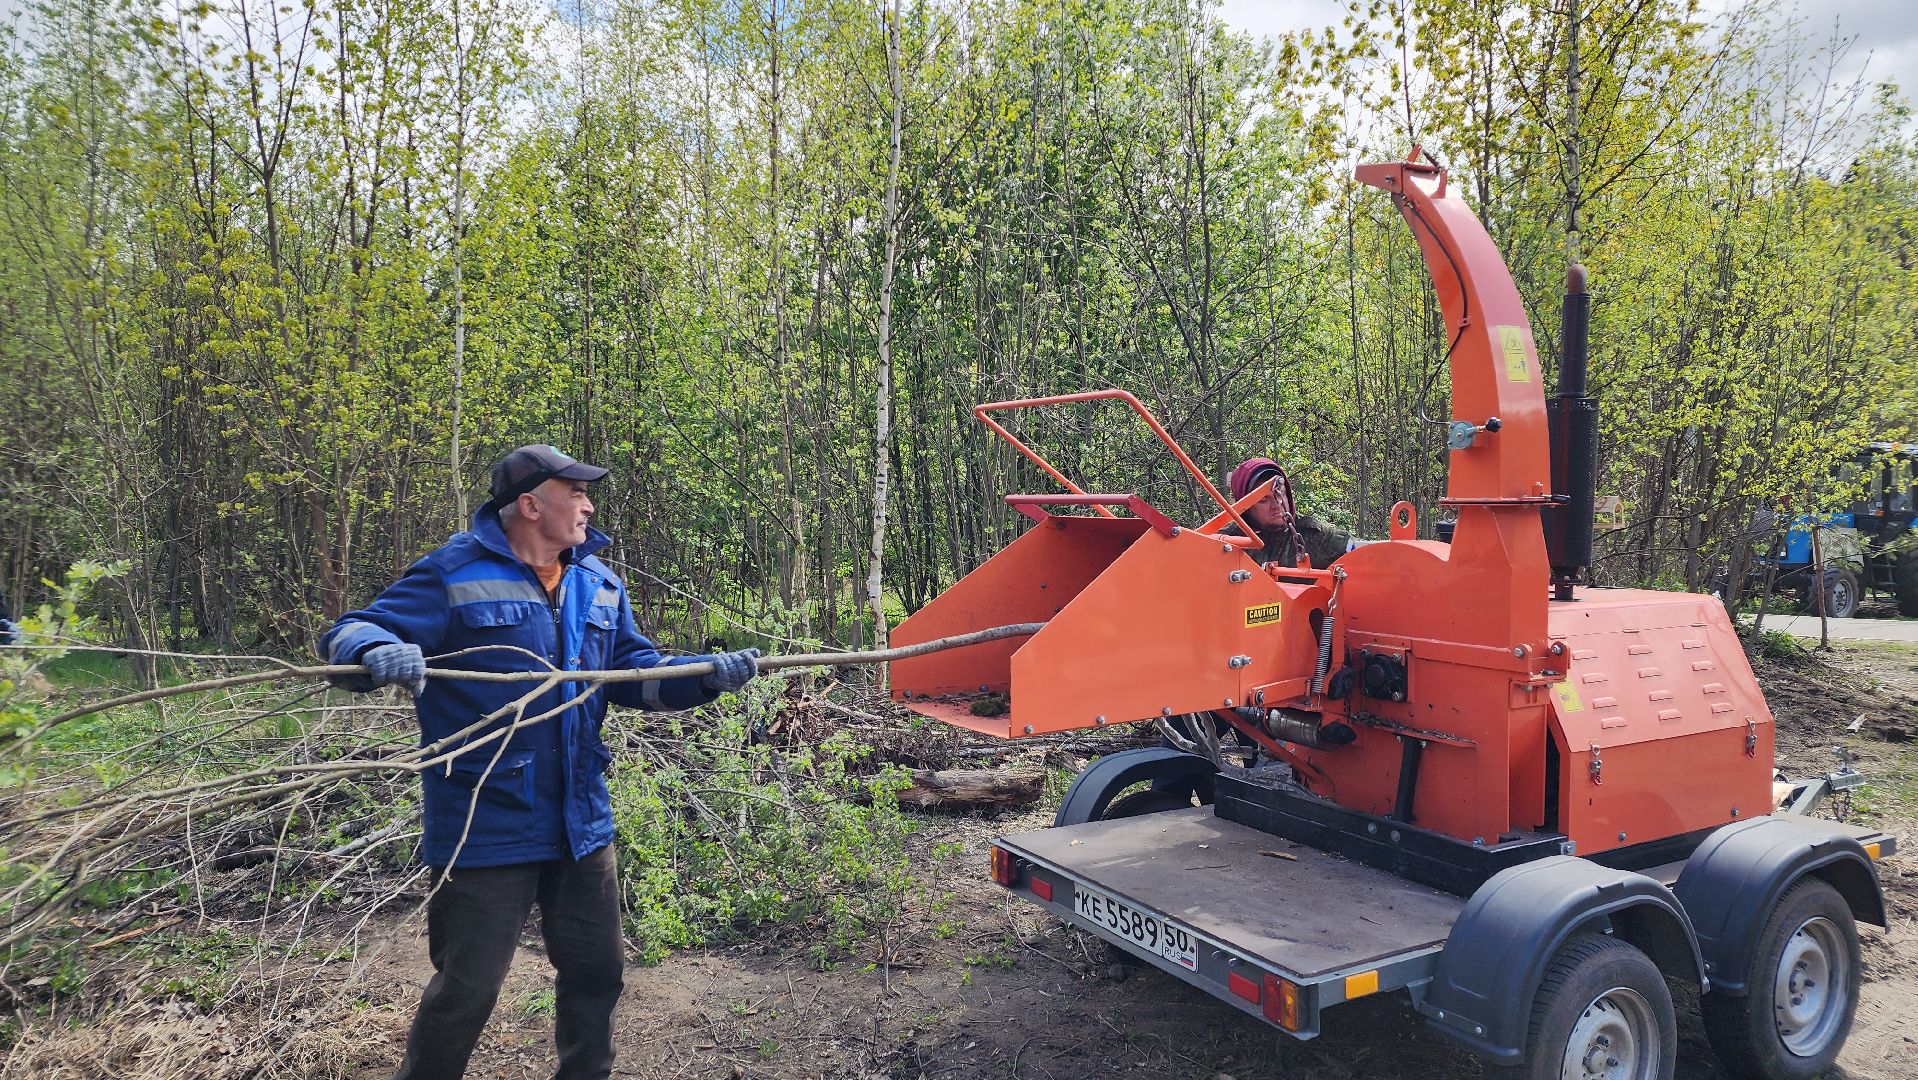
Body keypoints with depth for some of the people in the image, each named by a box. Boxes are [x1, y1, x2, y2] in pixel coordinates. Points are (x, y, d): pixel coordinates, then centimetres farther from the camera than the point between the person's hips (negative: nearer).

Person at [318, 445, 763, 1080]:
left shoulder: (599, 584, 7)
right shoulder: (454, 575, -11)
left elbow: (635, 671, 8)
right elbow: (349, 633, -12)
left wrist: (706, 675, -9)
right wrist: (377, 649, -36)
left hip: (582, 824, 6)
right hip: (487, 829, -6)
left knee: (596, 973, 19)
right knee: (466, 993, 8)